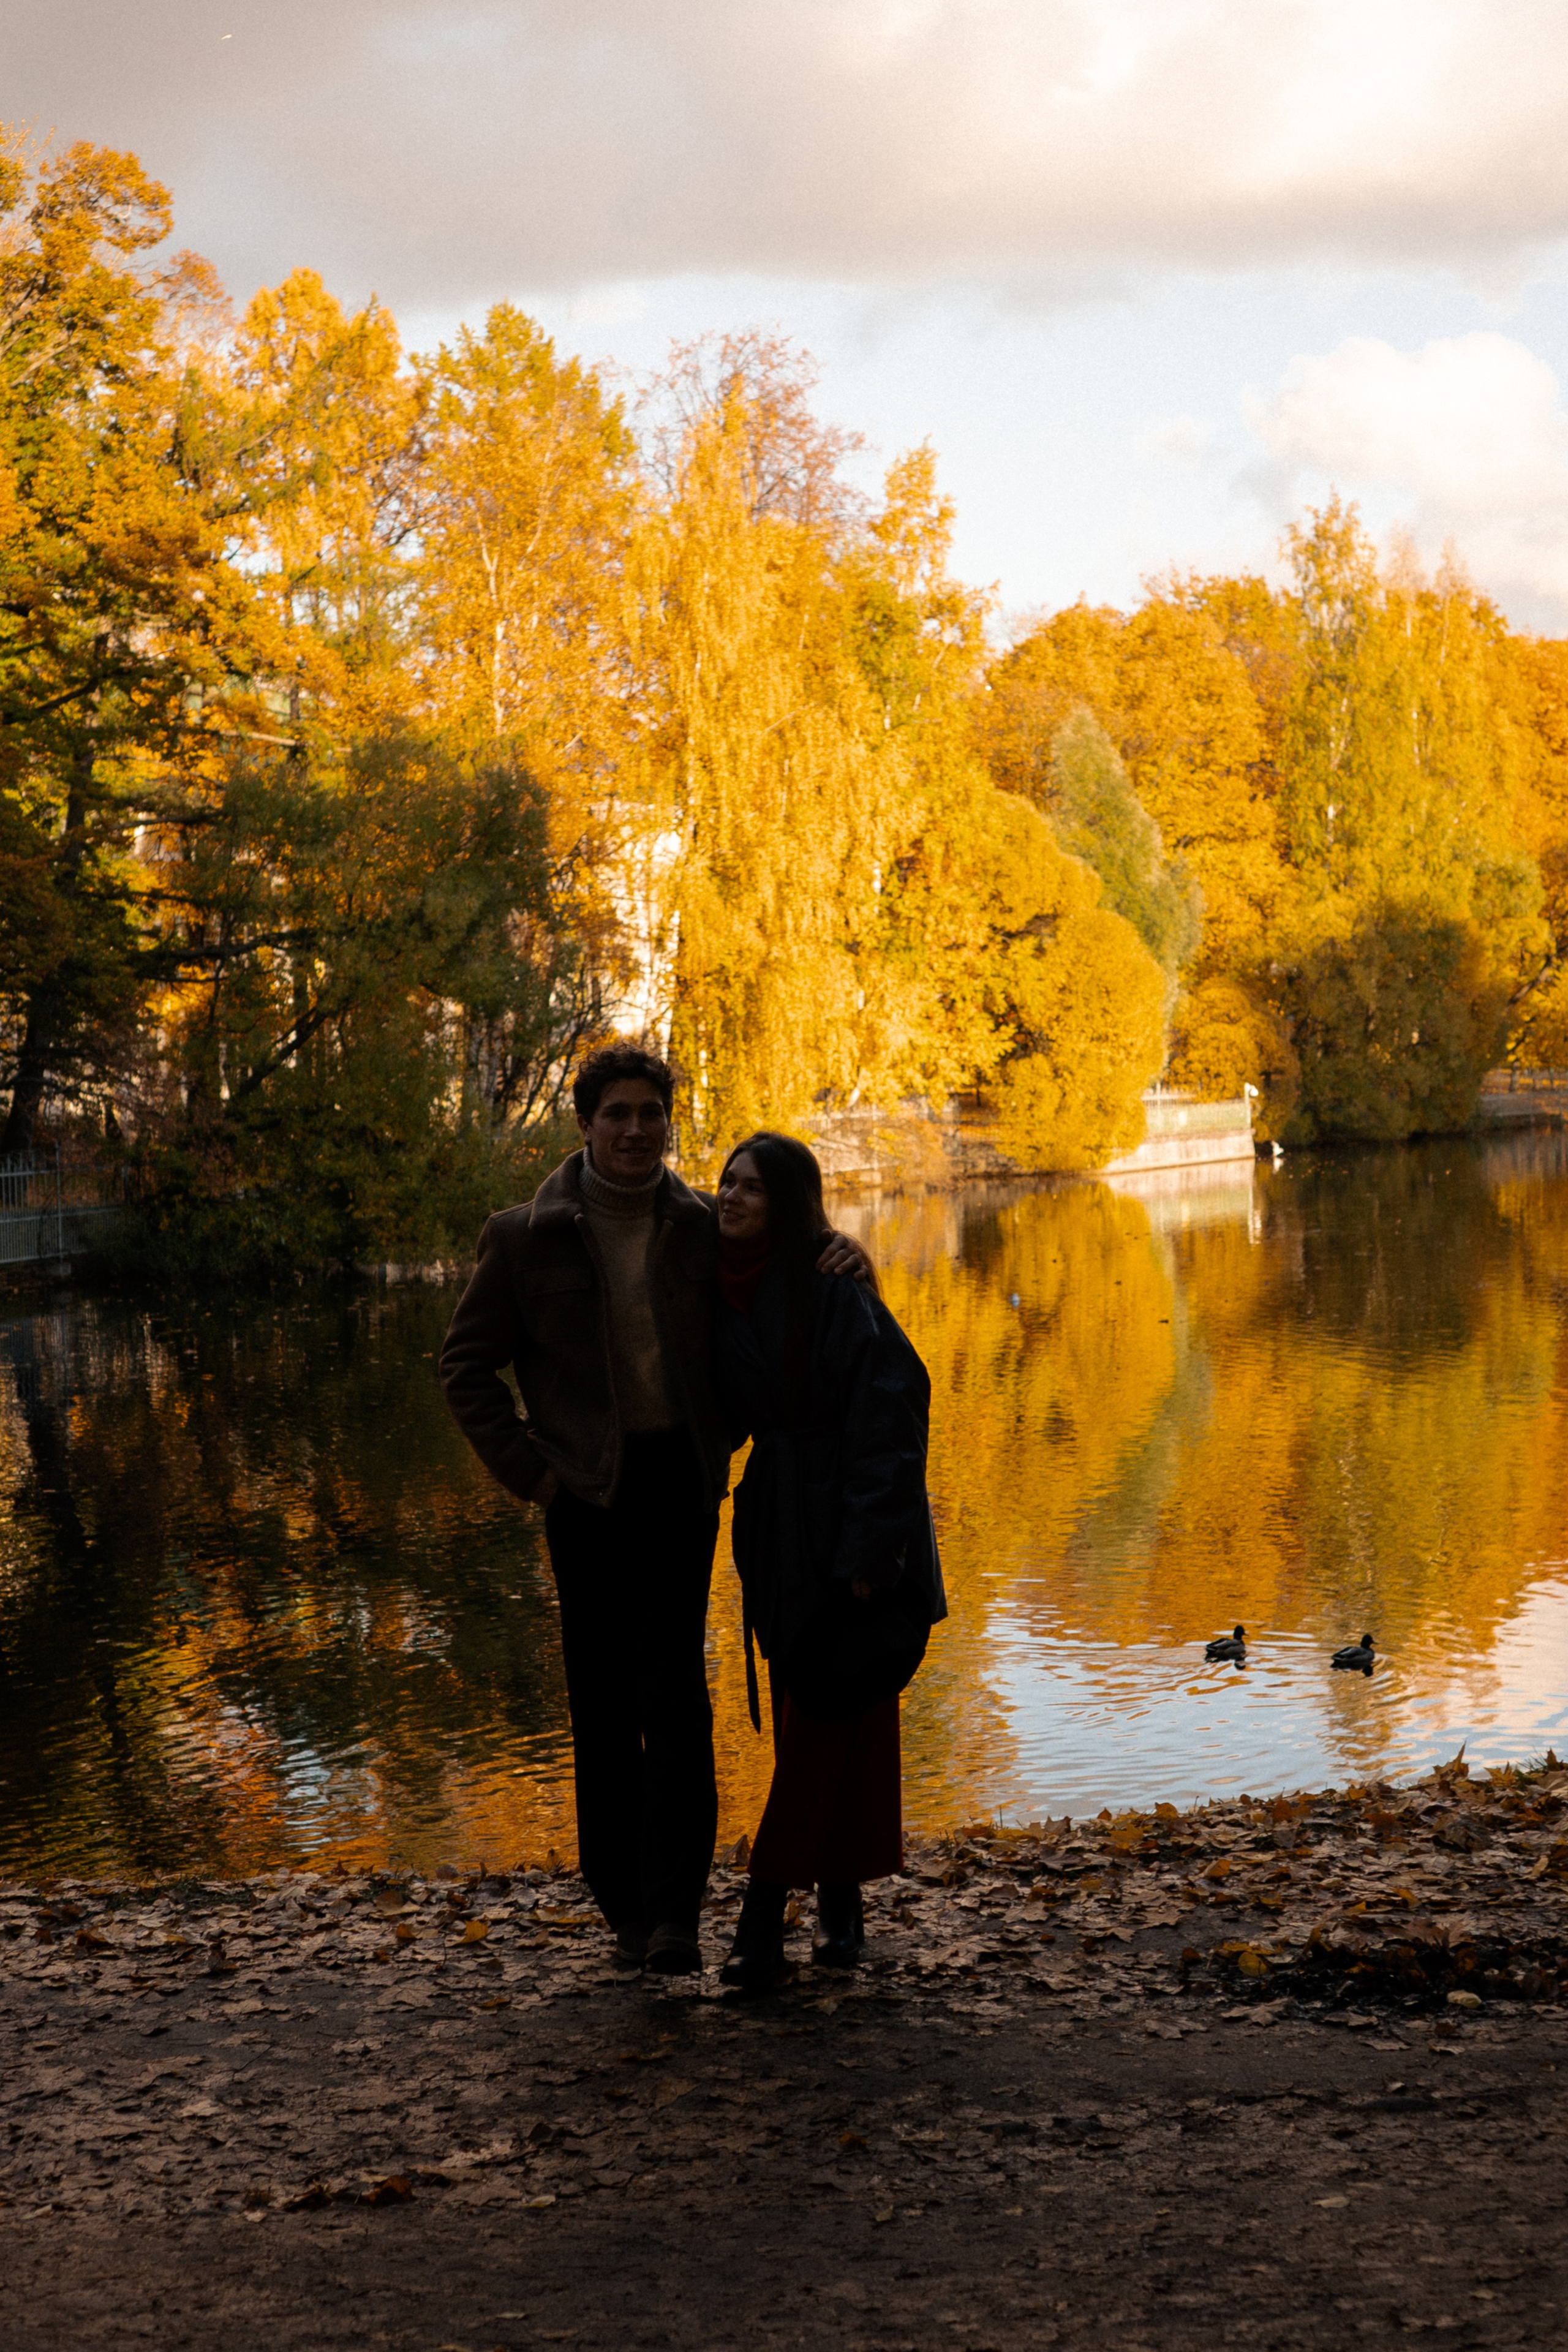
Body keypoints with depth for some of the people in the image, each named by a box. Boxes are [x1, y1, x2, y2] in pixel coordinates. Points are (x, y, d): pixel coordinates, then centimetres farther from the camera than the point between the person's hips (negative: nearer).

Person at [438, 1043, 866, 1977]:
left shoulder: (705, 1227, 8)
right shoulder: (526, 1237, 2)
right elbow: (467, 1365, 7)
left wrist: (840, 1255, 3)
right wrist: (526, 1468, -1)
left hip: (683, 1481, 1)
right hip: (590, 1489, -1)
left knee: (675, 1691, -8)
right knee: (604, 1696, 3)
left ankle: (675, 1909, -6)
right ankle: (625, 1899, 15)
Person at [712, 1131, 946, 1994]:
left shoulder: (835, 1294, -16)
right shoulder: (724, 1293, 6)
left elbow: (889, 1419, -17)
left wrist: (867, 1555, -20)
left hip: (847, 1538, -7)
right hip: (778, 1538, 7)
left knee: (822, 1724, -5)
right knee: (806, 1723, 10)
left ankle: (764, 1913, -4)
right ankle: (839, 1899, 20)